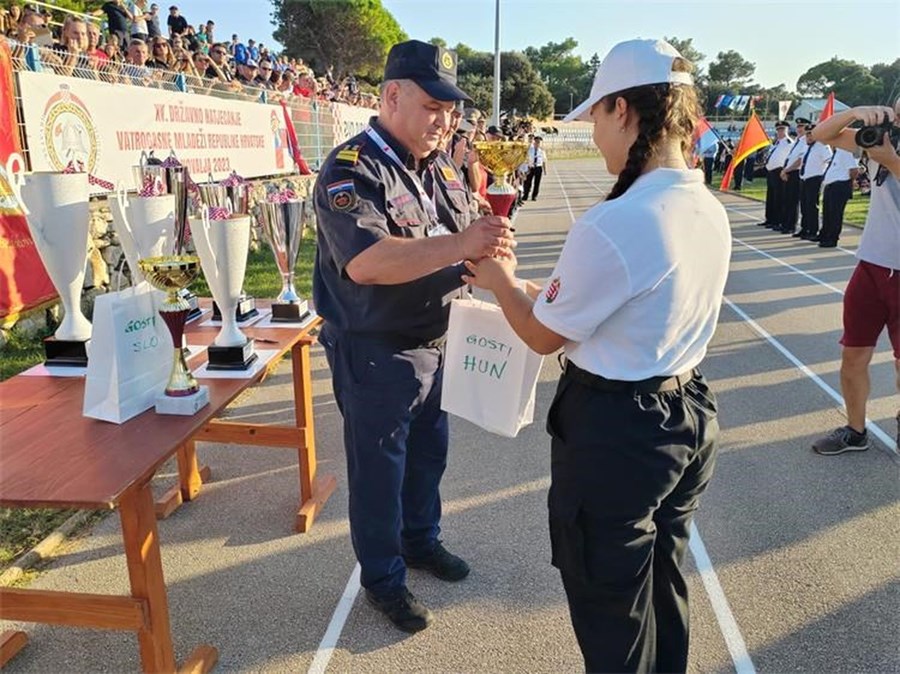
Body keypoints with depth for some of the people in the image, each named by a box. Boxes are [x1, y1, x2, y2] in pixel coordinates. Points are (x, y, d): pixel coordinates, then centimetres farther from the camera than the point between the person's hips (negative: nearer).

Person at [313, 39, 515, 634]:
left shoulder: (443, 169, 8)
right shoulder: (351, 169, -18)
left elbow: (462, 252, 14)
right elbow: (364, 262, -33)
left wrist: (489, 254, -10)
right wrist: (461, 245, -38)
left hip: (436, 344, 8)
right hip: (375, 354, -7)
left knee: (429, 453, 22)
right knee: (379, 470, 9)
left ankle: (421, 540, 46)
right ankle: (383, 577, 30)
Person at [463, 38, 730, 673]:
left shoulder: (611, 226, -27)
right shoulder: (711, 212, -1)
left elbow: (544, 335, -13)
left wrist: (502, 281, 5)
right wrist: (549, 289, 13)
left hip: (615, 432, -8)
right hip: (691, 415, 8)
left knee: (610, 604, 16)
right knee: (664, 586, 29)